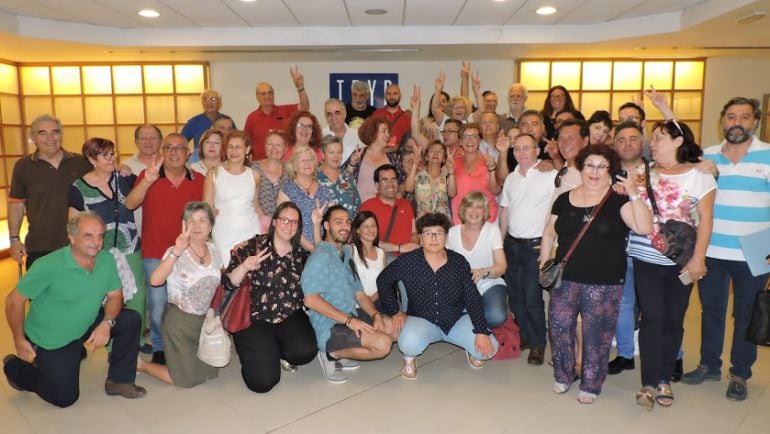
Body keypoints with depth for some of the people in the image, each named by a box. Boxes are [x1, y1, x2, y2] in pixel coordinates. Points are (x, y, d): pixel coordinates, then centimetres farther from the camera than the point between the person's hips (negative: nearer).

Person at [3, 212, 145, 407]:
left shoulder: (106, 259, -12)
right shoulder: (49, 266, -27)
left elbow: (115, 296, -4)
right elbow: (14, 300, -18)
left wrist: (107, 323, -22)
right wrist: (19, 340, -14)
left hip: (87, 325, 5)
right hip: (50, 340, -5)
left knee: (131, 319, -14)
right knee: (65, 398, 2)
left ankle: (119, 380, 2)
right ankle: (15, 368, 28)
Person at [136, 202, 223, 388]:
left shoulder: (214, 250, -1)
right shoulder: (176, 253, -17)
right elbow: (155, 280, -37)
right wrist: (176, 252, -45)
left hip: (204, 320, 6)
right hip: (179, 320, -6)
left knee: (210, 372, 12)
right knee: (187, 379, 1)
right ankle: (140, 365, 21)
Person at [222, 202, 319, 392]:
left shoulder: (300, 252, 9)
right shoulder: (252, 247, -5)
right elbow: (228, 284, -6)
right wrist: (244, 267, -27)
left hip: (290, 317, 3)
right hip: (254, 320, -3)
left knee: (305, 351, -27)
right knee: (263, 381, -15)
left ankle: (275, 350, 9)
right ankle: (255, 351, 21)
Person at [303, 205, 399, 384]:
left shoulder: (346, 255, 16)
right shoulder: (321, 257, -14)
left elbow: (359, 294, 14)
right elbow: (311, 300, -23)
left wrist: (376, 315, -4)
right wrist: (349, 320, -23)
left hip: (352, 317, 10)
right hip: (330, 327, -9)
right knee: (382, 343, -25)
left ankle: (343, 351, 7)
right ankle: (332, 354, -4)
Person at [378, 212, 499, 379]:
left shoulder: (459, 262, -7)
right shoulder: (408, 262, -12)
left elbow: (473, 298, -6)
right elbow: (383, 281, 2)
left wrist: (481, 332, -15)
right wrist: (395, 311, -2)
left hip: (457, 320, 2)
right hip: (422, 320, -2)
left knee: (489, 348, -17)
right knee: (409, 344, -35)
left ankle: (470, 349, 22)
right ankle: (409, 358, 5)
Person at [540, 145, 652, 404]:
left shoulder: (618, 201, -1)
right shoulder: (564, 200, 9)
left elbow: (645, 228, -14)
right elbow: (549, 234, 15)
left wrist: (633, 195, -21)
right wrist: (545, 263, 8)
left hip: (604, 284, -3)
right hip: (565, 280, 3)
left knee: (596, 334, 5)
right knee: (559, 326, 5)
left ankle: (591, 384, 25)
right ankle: (563, 375, 28)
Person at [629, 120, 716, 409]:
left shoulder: (700, 176, 1)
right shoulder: (644, 173, 7)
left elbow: (705, 219, -2)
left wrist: (698, 258, -8)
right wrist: (629, 193, -12)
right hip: (645, 259, 1)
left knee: (673, 319, 7)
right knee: (652, 318, -3)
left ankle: (664, 379, 21)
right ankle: (650, 382, 4)